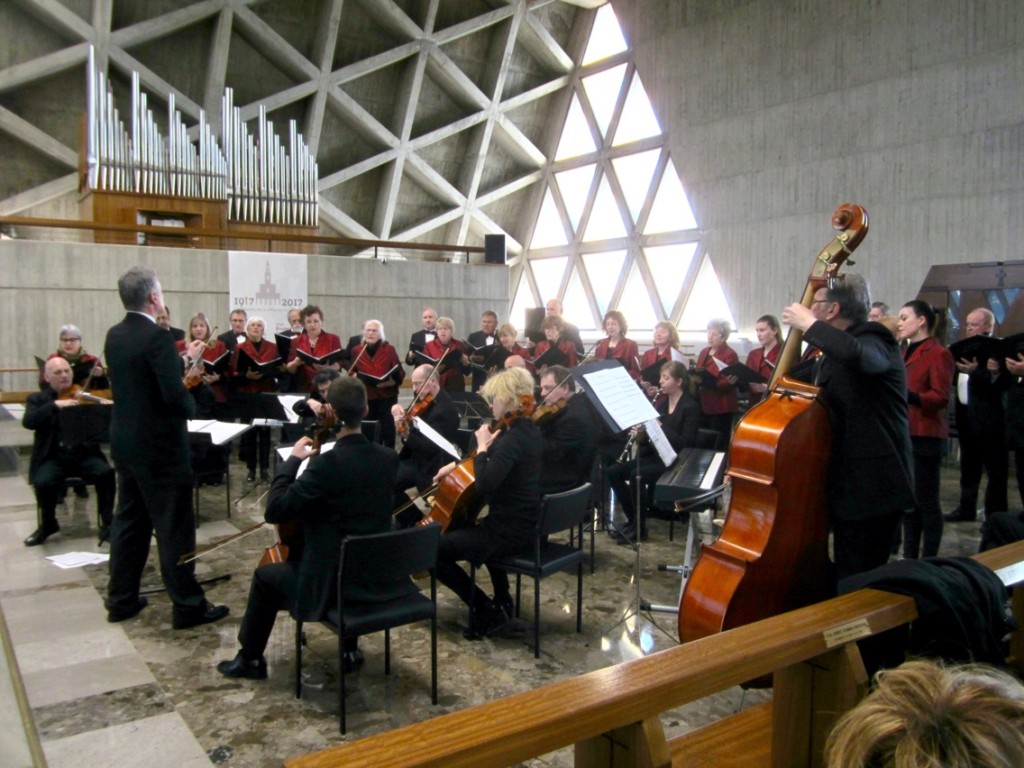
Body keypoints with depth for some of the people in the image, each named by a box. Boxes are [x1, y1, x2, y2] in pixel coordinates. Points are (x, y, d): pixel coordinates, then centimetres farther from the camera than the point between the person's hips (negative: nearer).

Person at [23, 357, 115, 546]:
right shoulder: (38, 399, 10)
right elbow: (28, 422, -10)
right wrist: (55, 405, -23)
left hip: (85, 455, 0)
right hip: (53, 457, 0)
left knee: (106, 473, -29)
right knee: (43, 482, -30)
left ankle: (107, 522, -12)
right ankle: (48, 524, 1)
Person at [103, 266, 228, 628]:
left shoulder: (114, 336, 7)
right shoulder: (157, 336, -20)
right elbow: (175, 394, -25)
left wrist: (184, 360, 22)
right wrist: (191, 407, -5)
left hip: (125, 441, 9)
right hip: (159, 445, -9)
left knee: (130, 520, 17)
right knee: (174, 526, -1)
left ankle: (121, 599, 26)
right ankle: (188, 605, 7)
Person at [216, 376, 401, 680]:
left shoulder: (326, 464, -24)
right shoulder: (389, 458, -4)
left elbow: (275, 511, -19)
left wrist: (292, 461, -9)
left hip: (332, 580, -5)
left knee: (265, 576, 21)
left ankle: (250, 659, 37)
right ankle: (350, 650, 42)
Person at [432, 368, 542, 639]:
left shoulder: (512, 439, -24)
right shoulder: (527, 431, 6)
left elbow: (483, 487, -33)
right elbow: (496, 467, 23)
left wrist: (482, 447, -20)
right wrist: (457, 465, 12)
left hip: (509, 531, -10)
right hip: (524, 523, 10)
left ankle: (486, 611, 2)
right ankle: (502, 600, 39)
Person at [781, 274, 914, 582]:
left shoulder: (874, 342, -14)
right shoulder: (831, 354, 16)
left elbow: (857, 355, -40)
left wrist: (808, 324, -26)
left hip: (872, 489, -10)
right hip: (846, 484, 10)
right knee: (844, 578, 18)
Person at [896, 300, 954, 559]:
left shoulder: (938, 354, -8)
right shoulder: (905, 353, 18)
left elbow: (941, 398, -16)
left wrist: (910, 396, -29)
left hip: (925, 436, -8)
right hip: (903, 435, 8)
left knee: (926, 500, -5)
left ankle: (929, 560, 2)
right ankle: (909, 556, 18)